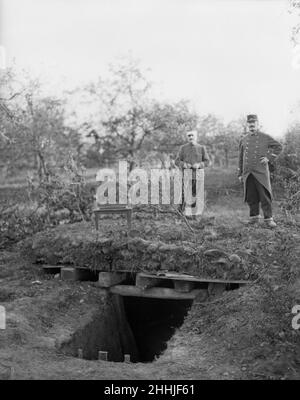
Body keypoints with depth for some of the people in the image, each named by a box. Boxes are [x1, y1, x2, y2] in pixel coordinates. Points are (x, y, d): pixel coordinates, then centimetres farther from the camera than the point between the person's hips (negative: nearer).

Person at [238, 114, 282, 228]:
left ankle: (268, 219, -1)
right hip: (248, 174, 3)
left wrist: (269, 157, -2)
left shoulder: (265, 137, 3)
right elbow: (240, 158, 16)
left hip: (261, 173, -3)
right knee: (251, 197, 6)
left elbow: (278, 147, 10)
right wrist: (240, 174, 14)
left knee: (265, 196, -6)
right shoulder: (243, 140, 12)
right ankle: (254, 217, 18)